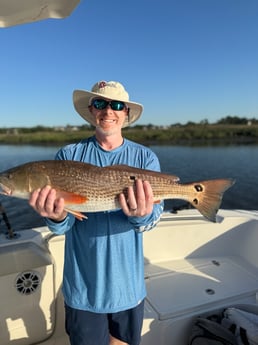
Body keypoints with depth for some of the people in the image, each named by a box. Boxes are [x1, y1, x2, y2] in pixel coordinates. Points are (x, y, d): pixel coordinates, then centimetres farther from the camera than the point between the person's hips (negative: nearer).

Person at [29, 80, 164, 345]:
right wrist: (56, 216, -32)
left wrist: (141, 215, -34)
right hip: (83, 286, -1)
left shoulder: (145, 157, -4)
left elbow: (154, 216, -12)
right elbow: (64, 225, -9)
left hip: (128, 284, 1)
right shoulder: (69, 156, -6)